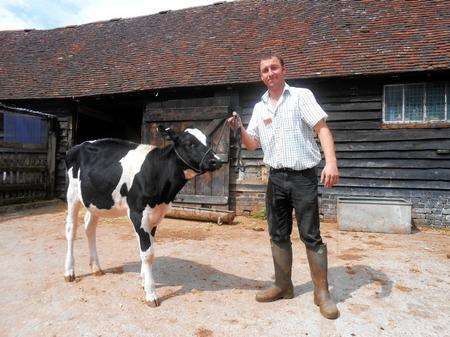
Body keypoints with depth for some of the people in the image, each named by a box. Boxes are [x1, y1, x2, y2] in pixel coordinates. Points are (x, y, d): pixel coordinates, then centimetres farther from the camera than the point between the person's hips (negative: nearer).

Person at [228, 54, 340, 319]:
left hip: (303, 177, -5)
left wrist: (331, 162, -23)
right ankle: (283, 286, 26)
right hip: (276, 178, 5)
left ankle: (322, 293, 14)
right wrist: (239, 129, -3)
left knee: (311, 236, -1)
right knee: (278, 235, 11)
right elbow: (252, 144, 16)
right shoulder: (260, 108, 14)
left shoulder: (301, 96, -1)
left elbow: (322, 129, -9)